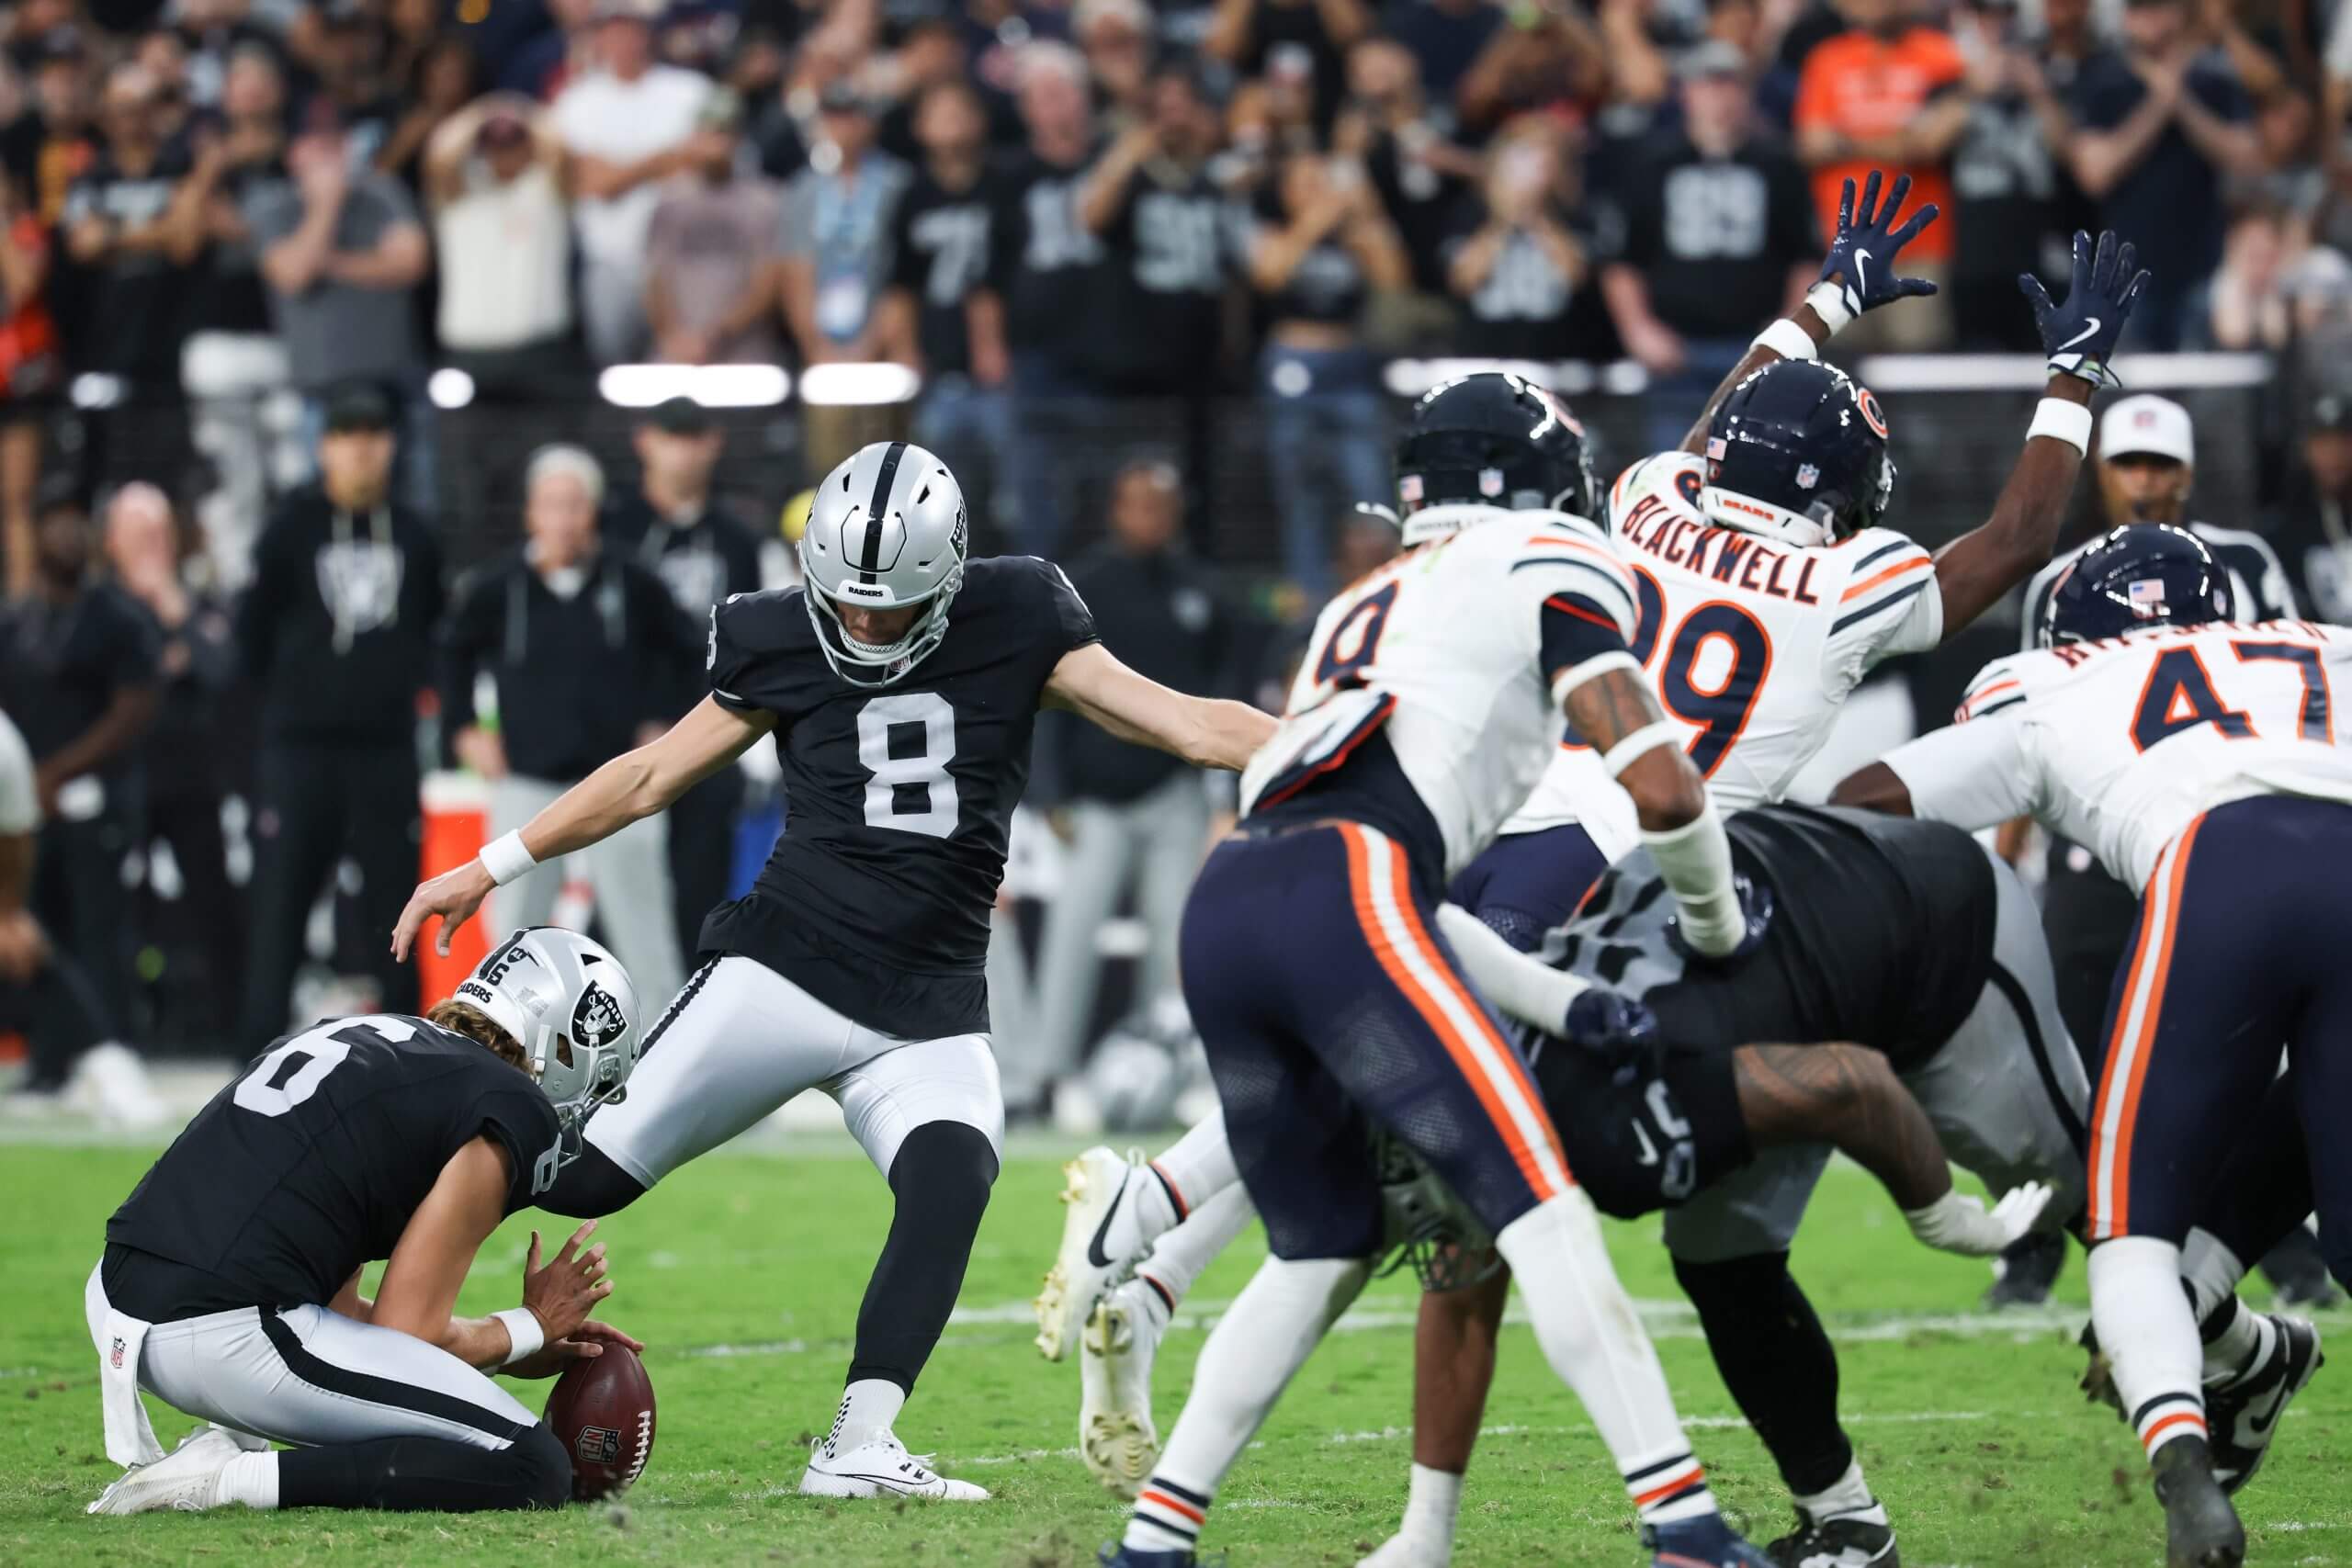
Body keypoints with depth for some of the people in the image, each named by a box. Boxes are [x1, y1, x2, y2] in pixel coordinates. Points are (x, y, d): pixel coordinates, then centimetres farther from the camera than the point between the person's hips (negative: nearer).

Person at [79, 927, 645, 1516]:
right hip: (226, 1339, -9)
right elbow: (403, 1338, -1)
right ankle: (235, 1479, -10)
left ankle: (234, 1441, 13)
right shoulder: (511, 1111, -1)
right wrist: (531, 1331, 18)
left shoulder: (355, 1034, 25)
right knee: (534, 1470, -4)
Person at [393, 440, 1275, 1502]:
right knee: (591, 1173, -8)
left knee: (952, 1177, -27)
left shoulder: (1013, 627, 0)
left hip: (929, 1014, 1)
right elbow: (652, 776, 11)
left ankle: (858, 1449, -26)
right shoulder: (781, 647, 0)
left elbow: (1186, 725, -1)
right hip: (787, 967, -1)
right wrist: (489, 869, 11)